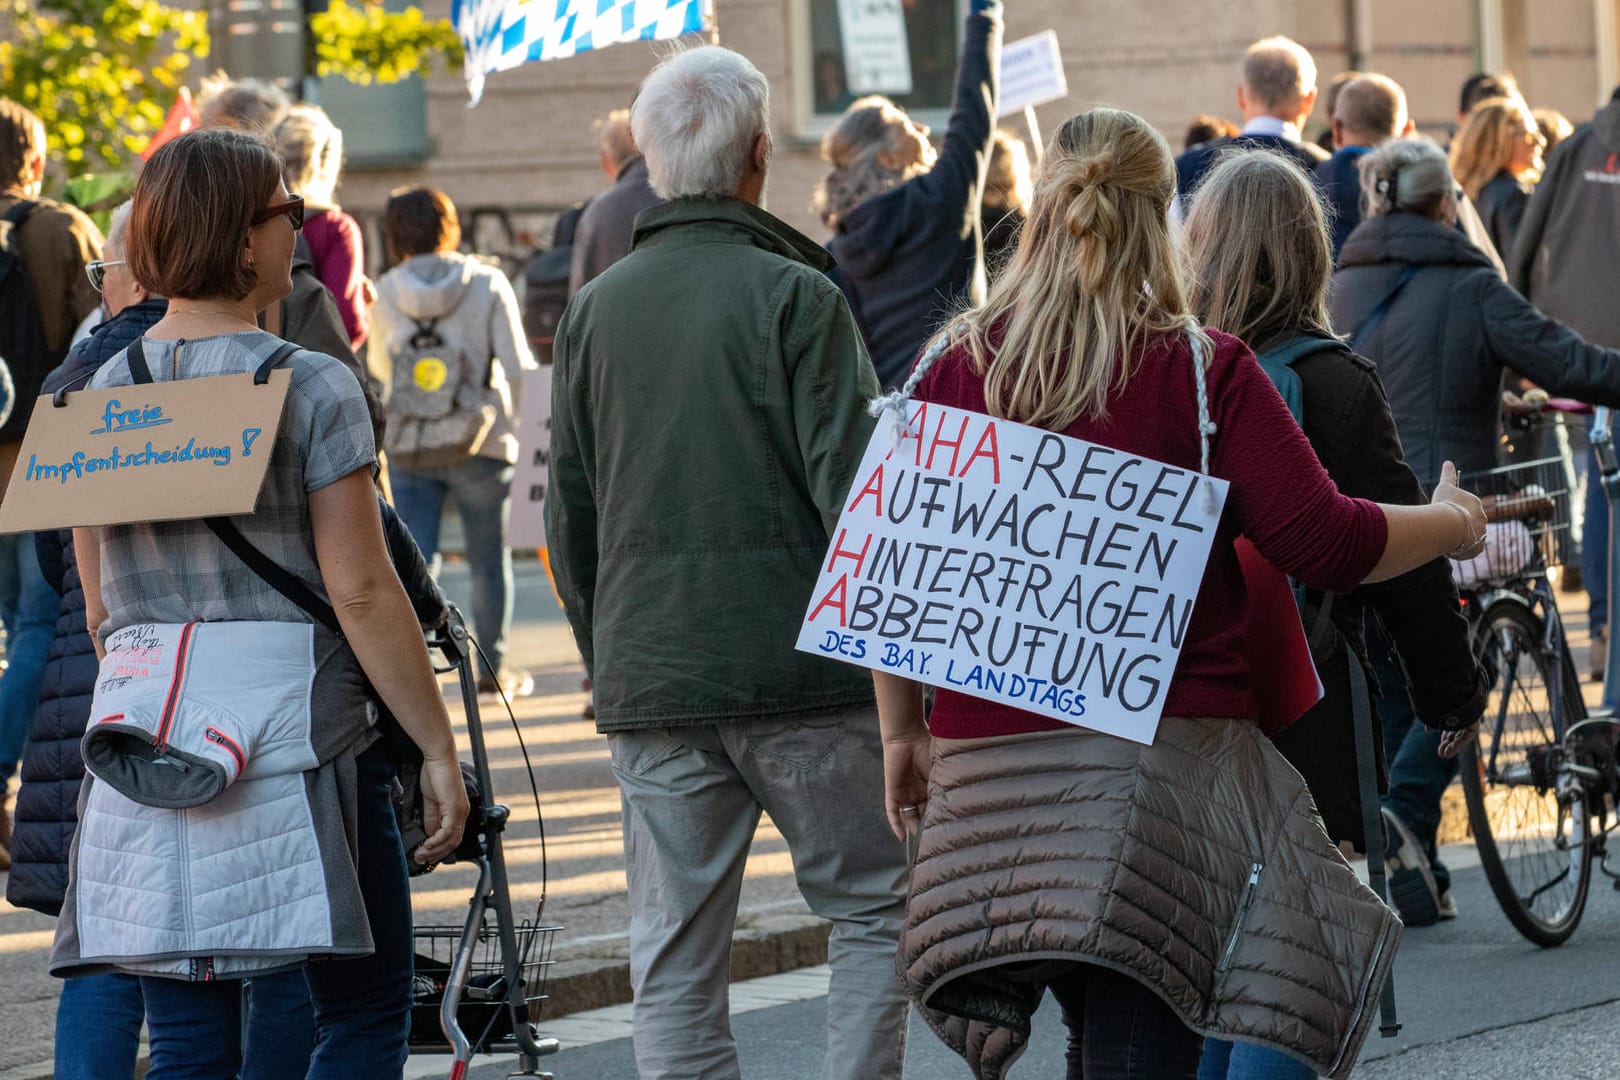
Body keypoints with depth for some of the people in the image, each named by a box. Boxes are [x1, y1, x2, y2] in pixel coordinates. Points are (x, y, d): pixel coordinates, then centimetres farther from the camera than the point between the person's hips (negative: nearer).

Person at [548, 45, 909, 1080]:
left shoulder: (596, 309, 8)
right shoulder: (794, 296, -7)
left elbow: (569, 516, 12)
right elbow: (852, 487, -11)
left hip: (648, 680, 4)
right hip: (800, 674, -4)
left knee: (675, 963, 6)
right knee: (878, 909, 8)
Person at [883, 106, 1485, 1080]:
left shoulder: (959, 368, 4)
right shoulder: (1203, 371, -5)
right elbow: (1324, 542, -7)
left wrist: (904, 735, 18)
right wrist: (1453, 524, 12)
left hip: (989, 759, 4)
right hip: (1161, 746, -4)